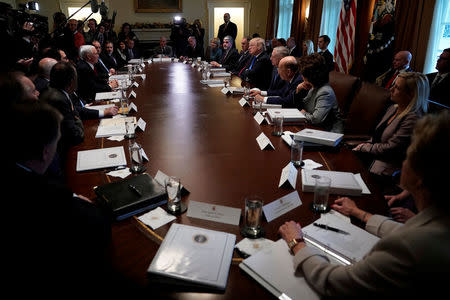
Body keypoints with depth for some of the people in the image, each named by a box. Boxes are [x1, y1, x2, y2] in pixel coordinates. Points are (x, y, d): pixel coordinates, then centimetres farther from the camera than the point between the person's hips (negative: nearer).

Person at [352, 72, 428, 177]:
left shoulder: (413, 119, -19)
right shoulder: (393, 108, 10)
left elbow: (390, 148, -20)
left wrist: (363, 147, -8)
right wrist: (367, 144, -1)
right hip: (372, 156, 9)